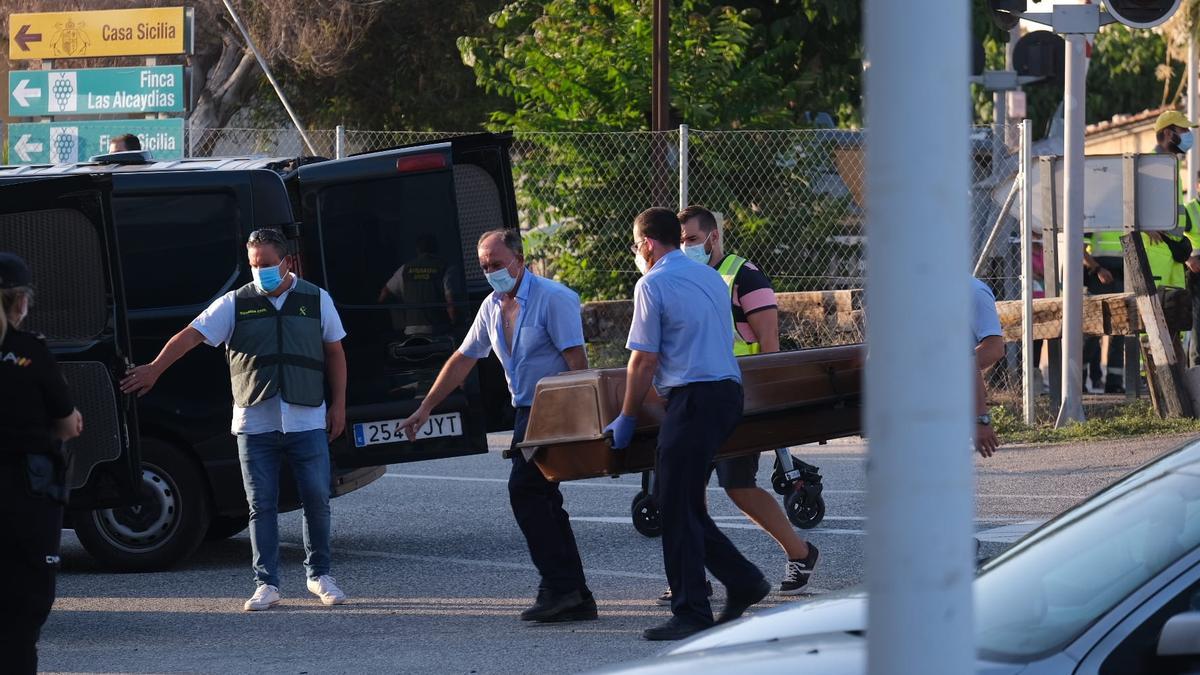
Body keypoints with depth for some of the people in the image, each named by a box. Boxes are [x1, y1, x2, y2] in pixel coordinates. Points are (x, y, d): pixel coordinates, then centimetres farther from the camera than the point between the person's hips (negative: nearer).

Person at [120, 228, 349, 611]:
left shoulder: (316, 300, 6)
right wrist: (155, 369, -18)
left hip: (307, 422, 0)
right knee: (262, 506, 1)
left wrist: (338, 404, 7)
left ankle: (319, 575, 18)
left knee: (317, 500, 2)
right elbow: (191, 335, -6)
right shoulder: (236, 304, 2)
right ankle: (266, 585, 6)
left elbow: (334, 353, 13)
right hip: (254, 423, 0)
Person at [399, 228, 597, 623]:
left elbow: (576, 359, -18)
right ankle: (575, 598, 8)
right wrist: (426, 408, 19)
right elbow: (463, 359, 20)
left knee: (524, 491, -17)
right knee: (543, 500, 6)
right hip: (526, 412, 9)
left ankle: (558, 586, -16)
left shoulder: (553, 299, -13)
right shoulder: (493, 307, 12)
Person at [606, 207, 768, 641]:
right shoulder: (710, 277, 18)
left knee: (677, 507, -4)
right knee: (683, 502, 14)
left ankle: (691, 613, -6)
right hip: (729, 390, 8)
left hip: (693, 396, -8)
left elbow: (643, 361, -8)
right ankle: (742, 581, 9)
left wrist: (626, 419, 2)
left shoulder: (653, 285, -7)